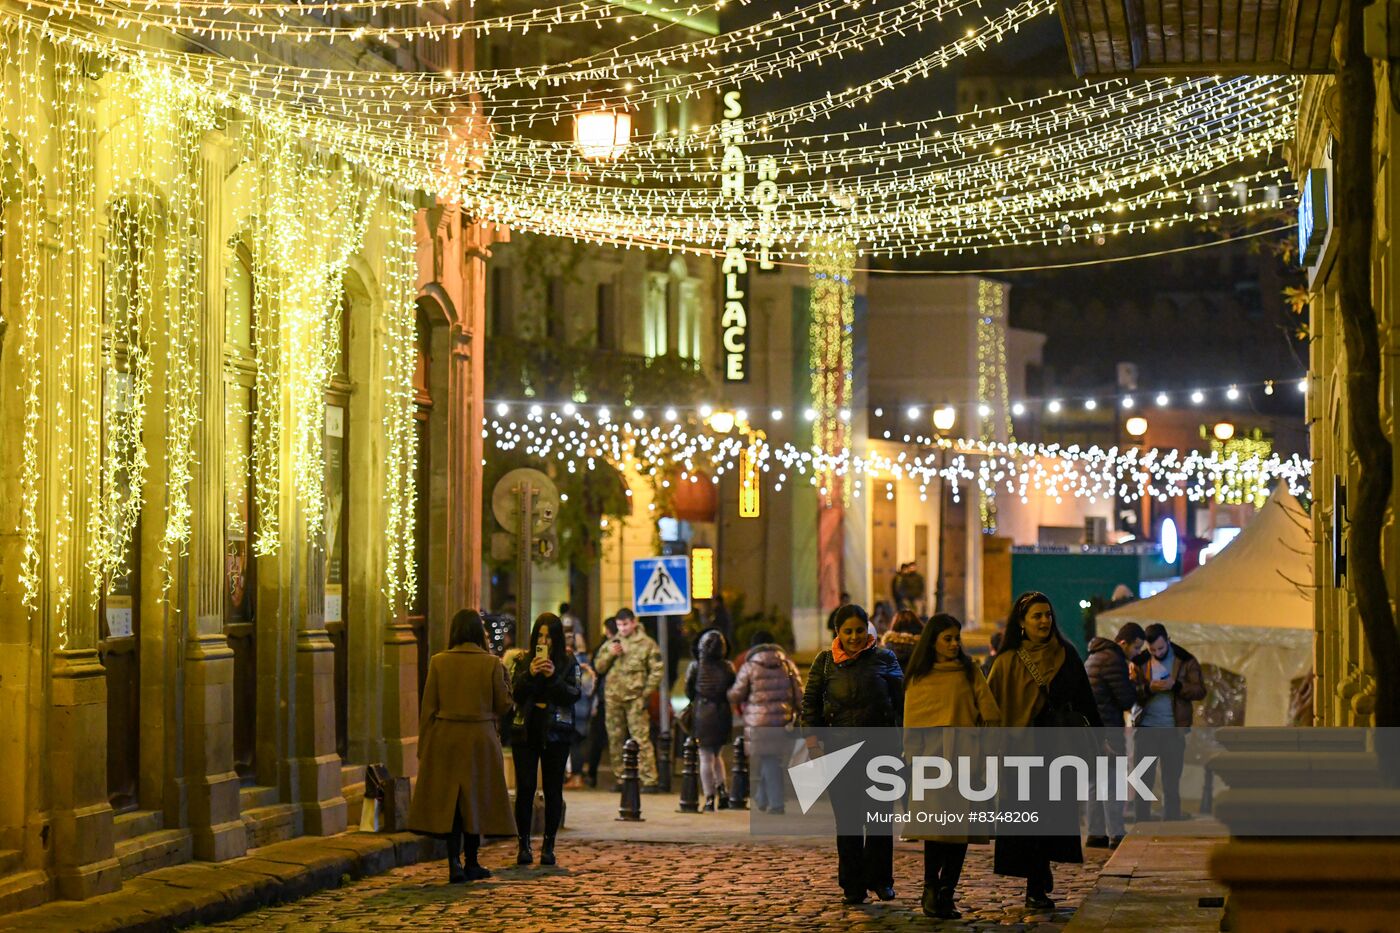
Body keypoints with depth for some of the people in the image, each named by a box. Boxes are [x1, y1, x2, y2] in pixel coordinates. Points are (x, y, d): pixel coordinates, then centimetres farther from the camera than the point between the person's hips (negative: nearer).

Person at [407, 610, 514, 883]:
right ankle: (471, 864, 18)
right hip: (480, 738, 0)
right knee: (475, 800, 11)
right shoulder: (491, 664, -6)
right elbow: (503, 705, -1)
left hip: (445, 738, 0)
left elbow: (428, 707, -1)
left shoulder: (438, 662, -3)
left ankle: (454, 862, -7)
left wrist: (424, 747, 5)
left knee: (449, 800, 5)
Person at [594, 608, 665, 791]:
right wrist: (610, 654, -5)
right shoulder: (611, 643, 15)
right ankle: (620, 779, 16)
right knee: (615, 740, 8)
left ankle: (650, 780, -12)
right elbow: (599, 667, 13)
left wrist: (646, 693, -7)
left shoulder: (647, 644, 0)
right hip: (613, 698, 5)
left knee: (641, 739, -11)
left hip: (635, 699, -5)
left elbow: (656, 671, -1)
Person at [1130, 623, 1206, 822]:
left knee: (1171, 785, 4)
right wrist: (1148, 689, -22)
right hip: (1146, 730, 1)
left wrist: (1176, 685, -20)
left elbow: (1200, 691, -4)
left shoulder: (1186, 661, 2)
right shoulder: (1139, 662, 4)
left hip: (1173, 731, -1)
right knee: (1143, 783, 2)